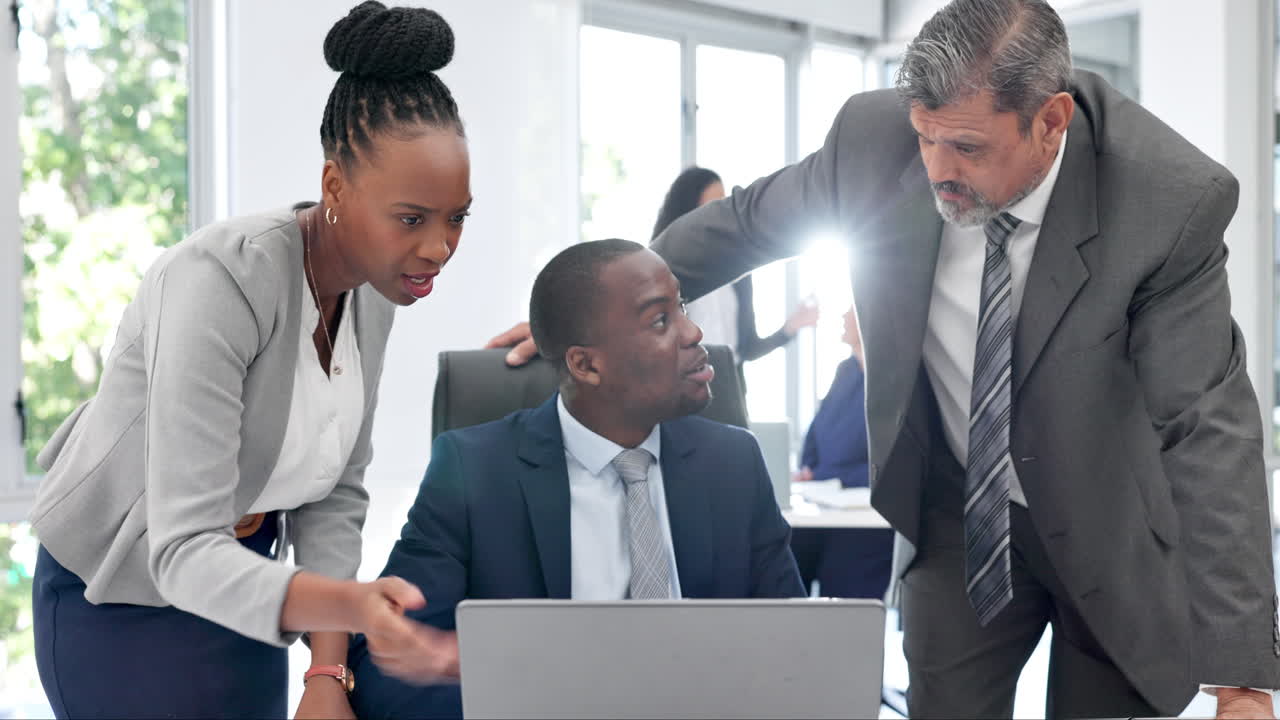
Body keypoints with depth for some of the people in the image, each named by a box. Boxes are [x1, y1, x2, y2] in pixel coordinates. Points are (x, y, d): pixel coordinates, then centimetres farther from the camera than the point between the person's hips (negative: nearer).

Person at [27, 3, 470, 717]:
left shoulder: (371, 291, -7)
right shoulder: (223, 279, -30)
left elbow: (336, 492, -1)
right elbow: (182, 552, -34)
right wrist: (351, 607, -49)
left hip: (242, 579, 7)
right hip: (125, 597, -6)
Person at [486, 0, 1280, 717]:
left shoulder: (1173, 201, -27)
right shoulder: (876, 134, -18)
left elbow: (1207, 428, -26)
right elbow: (747, 221, 2)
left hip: (1112, 527, -2)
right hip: (959, 510, 3)